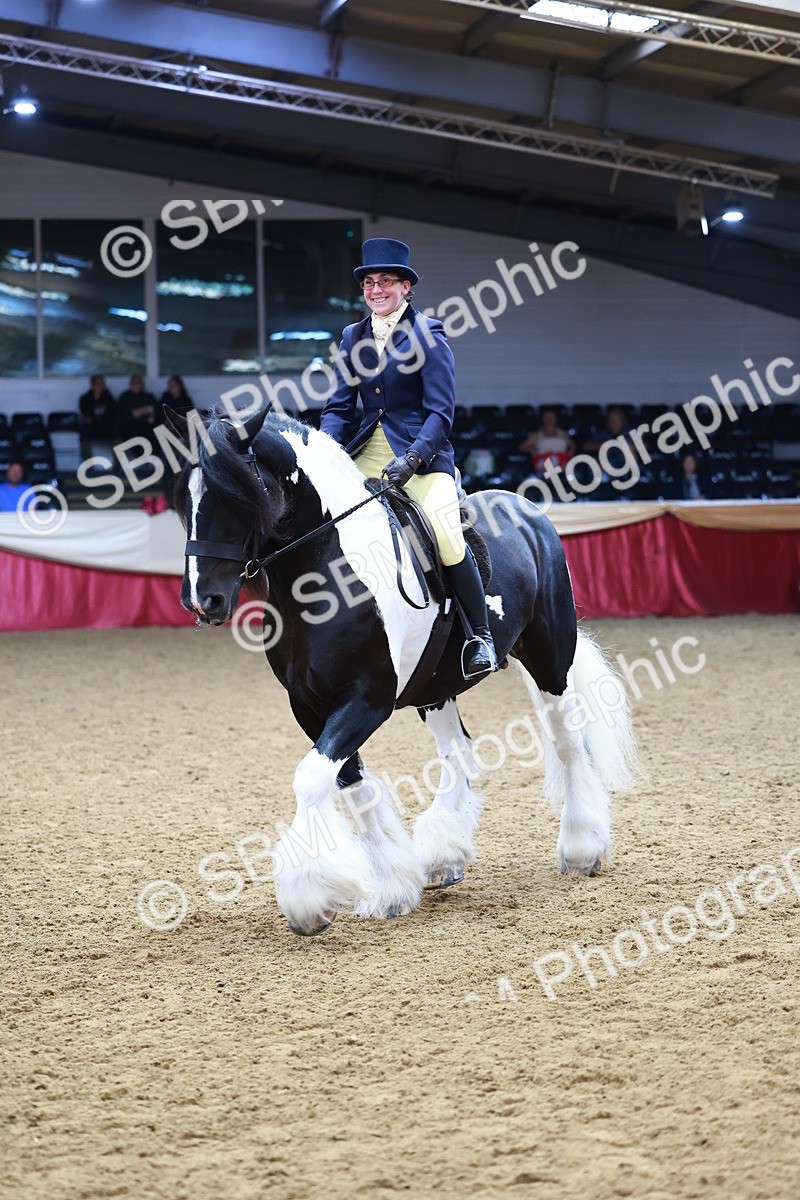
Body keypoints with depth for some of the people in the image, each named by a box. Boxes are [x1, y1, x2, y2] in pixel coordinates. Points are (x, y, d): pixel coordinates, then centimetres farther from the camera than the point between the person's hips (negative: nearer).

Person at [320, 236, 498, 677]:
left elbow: (440, 412, -9)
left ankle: (481, 634, -8)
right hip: (369, 452, 5)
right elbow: (339, 406, 11)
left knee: (446, 535, -24)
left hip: (424, 452, -5)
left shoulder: (427, 333, -5)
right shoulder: (353, 337, 10)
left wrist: (410, 459, -23)